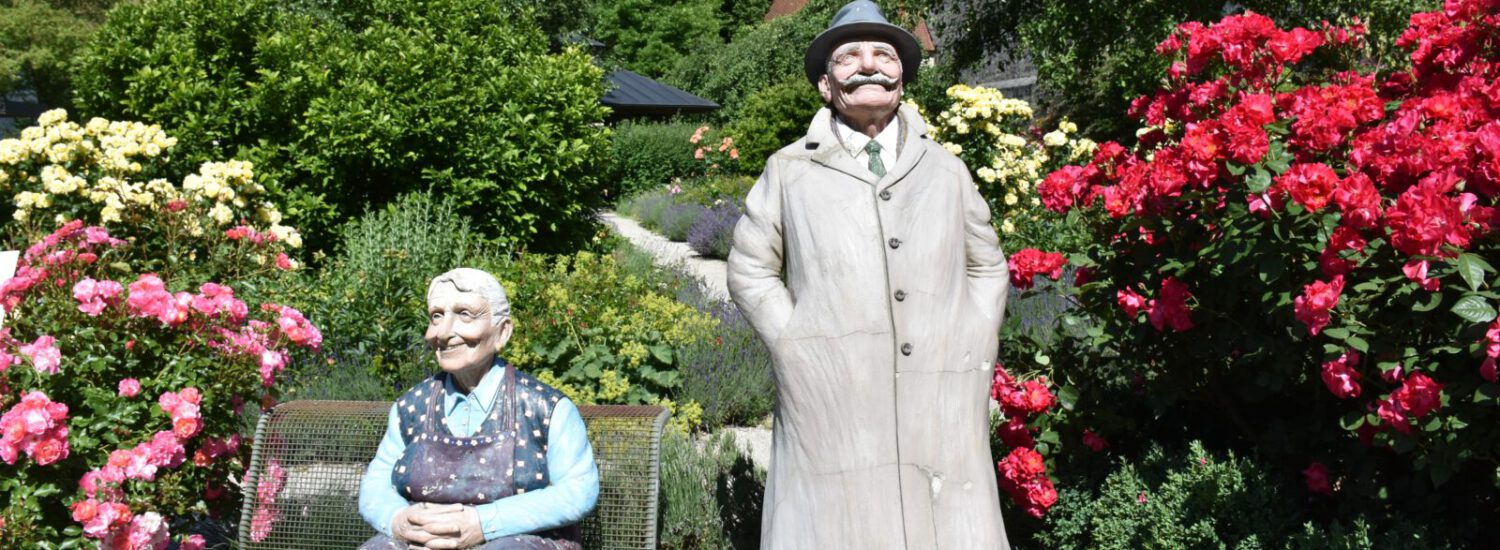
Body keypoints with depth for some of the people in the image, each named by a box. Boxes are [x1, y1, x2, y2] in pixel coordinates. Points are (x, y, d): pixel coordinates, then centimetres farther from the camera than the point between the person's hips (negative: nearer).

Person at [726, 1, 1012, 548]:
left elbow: (987, 265, 22)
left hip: (943, 408, 3)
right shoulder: (789, 170, 7)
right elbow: (750, 270, 10)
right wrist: (797, 347, -2)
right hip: (831, 412, -2)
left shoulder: (946, 169, 15)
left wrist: (974, 349, 8)